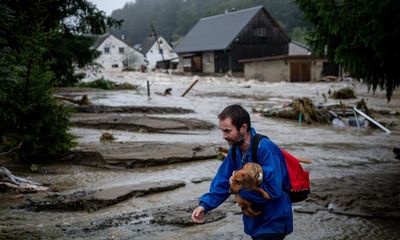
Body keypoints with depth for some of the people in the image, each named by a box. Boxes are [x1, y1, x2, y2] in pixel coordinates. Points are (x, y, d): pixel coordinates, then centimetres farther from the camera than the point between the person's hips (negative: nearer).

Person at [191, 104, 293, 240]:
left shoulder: (265, 149, -27)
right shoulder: (235, 150, -2)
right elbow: (222, 181, 1)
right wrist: (204, 205, -13)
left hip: (273, 223, -7)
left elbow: (273, 190, -32)